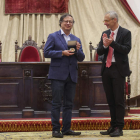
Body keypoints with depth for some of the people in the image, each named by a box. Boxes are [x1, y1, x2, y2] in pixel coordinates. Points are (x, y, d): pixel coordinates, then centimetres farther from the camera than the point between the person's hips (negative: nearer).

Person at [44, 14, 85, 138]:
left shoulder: (76, 39, 16)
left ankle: (66, 129, 14)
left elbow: (81, 58, 12)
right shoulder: (53, 37, 2)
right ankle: (55, 129, 1)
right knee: (57, 103, -4)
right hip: (58, 75, -5)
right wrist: (62, 53, -15)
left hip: (72, 75, 5)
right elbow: (46, 52, -7)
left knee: (69, 103, 8)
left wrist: (78, 50, -8)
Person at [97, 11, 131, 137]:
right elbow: (99, 52, 8)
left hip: (118, 69, -6)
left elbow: (126, 49, -14)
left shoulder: (125, 33, -4)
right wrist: (104, 45, -12)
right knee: (110, 100, 10)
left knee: (119, 99, -5)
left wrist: (112, 43, -21)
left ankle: (119, 128, -1)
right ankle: (113, 126, 17)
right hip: (106, 69, 6)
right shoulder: (105, 34, 12)